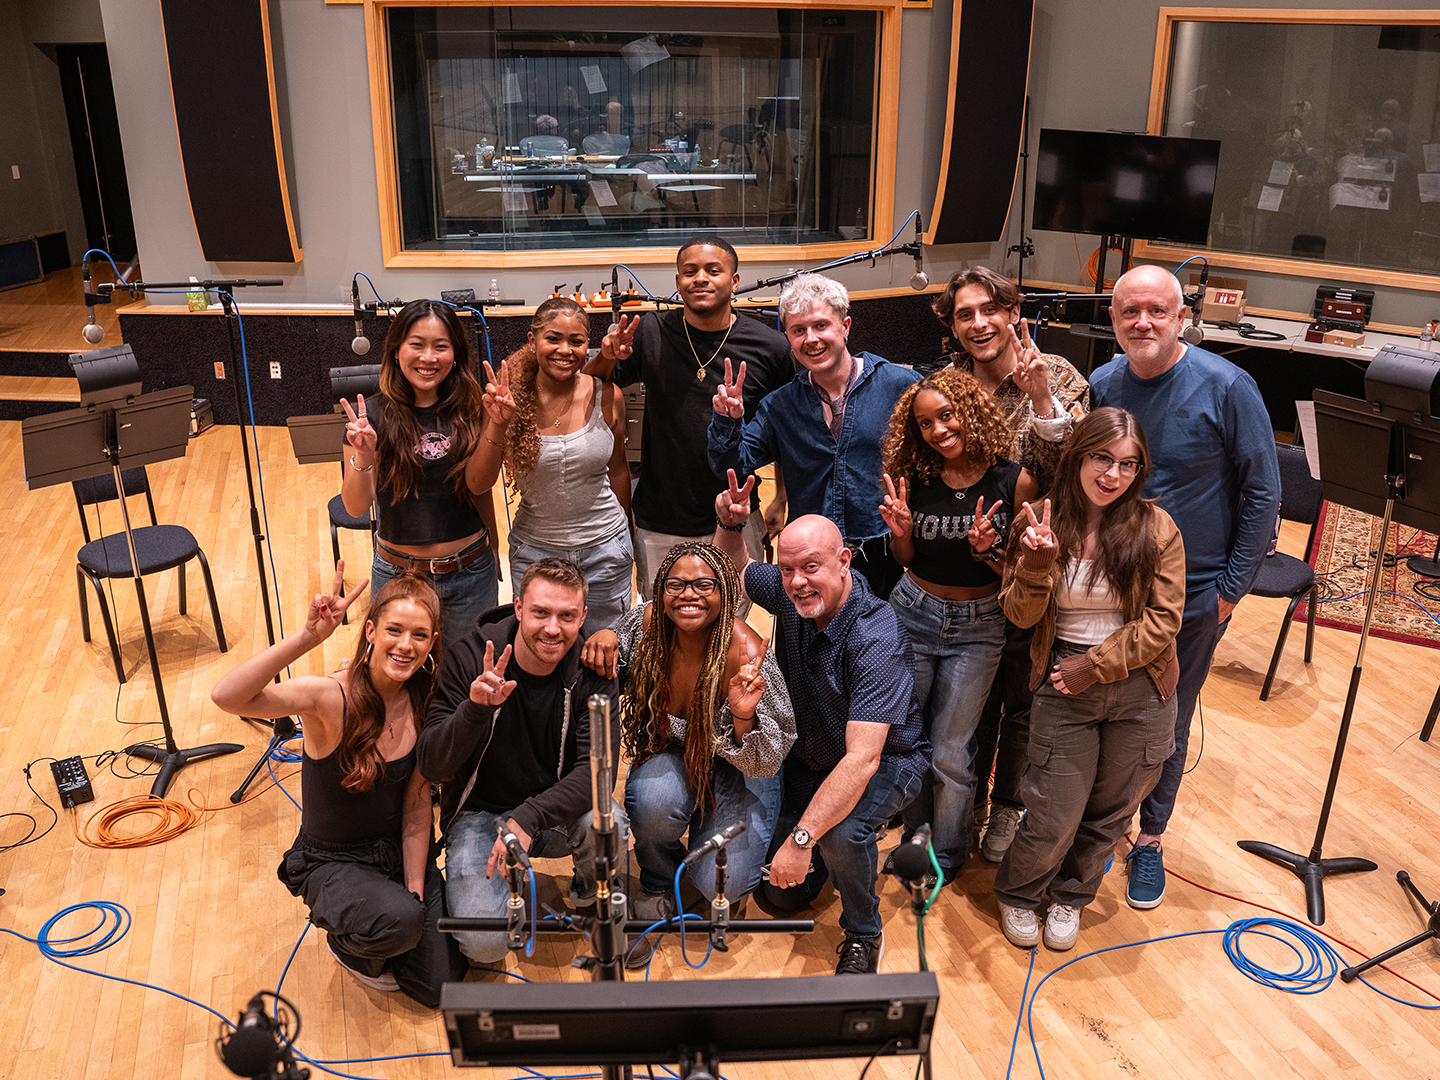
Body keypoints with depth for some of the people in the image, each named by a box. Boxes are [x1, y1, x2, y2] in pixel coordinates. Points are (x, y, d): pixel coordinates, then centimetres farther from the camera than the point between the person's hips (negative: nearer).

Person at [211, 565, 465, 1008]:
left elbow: (417, 806, -5)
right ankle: (347, 942, 4)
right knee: (398, 920, -33)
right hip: (332, 862, -4)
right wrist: (308, 636, -52)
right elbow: (226, 696, -44)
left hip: (399, 851, 4)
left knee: (439, 985, -2)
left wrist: (415, 891, -9)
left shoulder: (424, 704, -11)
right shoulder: (330, 697, -26)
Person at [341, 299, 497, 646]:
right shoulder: (372, 414, -10)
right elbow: (356, 507, -11)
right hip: (398, 574, -1)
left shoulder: (470, 409, -4)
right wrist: (363, 456, -29)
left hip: (470, 575, 2)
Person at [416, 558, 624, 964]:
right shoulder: (472, 656, -16)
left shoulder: (590, 671, -12)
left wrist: (529, 818, -35)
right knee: (484, 943, -22)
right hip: (479, 814, -1)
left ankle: (589, 895, 2)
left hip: (554, 813, 1)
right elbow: (431, 764, -18)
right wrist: (476, 707, -37)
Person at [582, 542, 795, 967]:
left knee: (721, 883, -23)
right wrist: (604, 639, -21)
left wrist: (744, 715, -44)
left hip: (737, 769, -2)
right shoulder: (647, 622, -19)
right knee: (656, 797, -34)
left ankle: (726, 886, 18)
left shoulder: (746, 654, -29)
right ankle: (657, 891, 0)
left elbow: (765, 764, -23)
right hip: (668, 754, 3)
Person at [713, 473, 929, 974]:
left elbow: (862, 758, -41)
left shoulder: (876, 639, -34)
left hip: (887, 762, -6)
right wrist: (728, 525, -13)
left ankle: (863, 936, -8)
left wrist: (802, 838, -45)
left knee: (840, 831, -37)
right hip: (812, 758, 6)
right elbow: (735, 570, 9)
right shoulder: (790, 593, -15)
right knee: (779, 895, 4)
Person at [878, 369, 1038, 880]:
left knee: (951, 753, 3)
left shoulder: (1014, 481, -12)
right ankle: (917, 834, 35)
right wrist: (901, 529, -16)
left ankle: (947, 857, 27)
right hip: (913, 613, 2)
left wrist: (988, 549, -25)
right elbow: (906, 559, 4)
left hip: (979, 626, -2)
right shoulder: (914, 477, -6)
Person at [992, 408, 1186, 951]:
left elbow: (1163, 620, -8)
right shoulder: (1042, 522, -5)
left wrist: (1097, 664, -14)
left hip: (1139, 688, 1)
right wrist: (1036, 563, -23)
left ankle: (1069, 897, 43)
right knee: (1054, 817, 0)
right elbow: (1020, 615, -5)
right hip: (1063, 687, -1)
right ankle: (1016, 894, 31)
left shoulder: (1156, 528, -6)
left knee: (1110, 810, 16)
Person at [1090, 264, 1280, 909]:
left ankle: (1150, 838, 33)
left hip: (1192, 595, -2)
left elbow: (1263, 495, -8)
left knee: (1166, 727, 12)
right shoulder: (1100, 387, -4)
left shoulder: (1226, 388, -14)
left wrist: (1231, 588, -8)